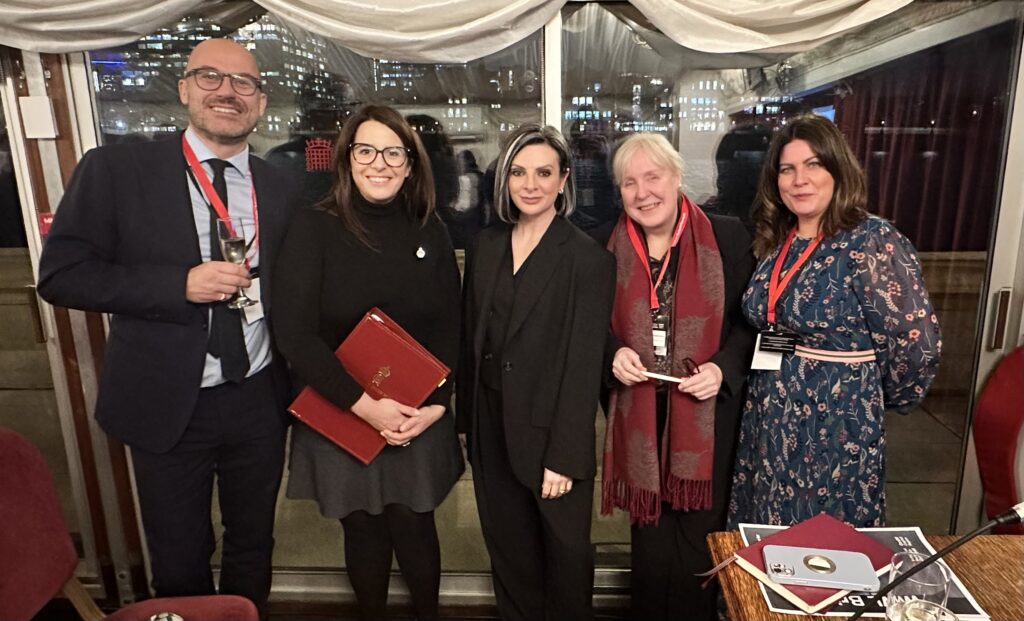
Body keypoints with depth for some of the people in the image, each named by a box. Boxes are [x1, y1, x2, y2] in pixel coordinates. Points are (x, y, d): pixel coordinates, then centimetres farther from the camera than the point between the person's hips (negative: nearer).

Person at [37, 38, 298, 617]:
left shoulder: (281, 188, 2)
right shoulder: (116, 169, -7)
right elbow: (61, 275, -9)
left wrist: (300, 388, -2)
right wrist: (181, 284, -21)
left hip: (259, 401, 3)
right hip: (168, 405, -2)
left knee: (253, 547, 21)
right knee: (179, 563, 17)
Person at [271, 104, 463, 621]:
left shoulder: (429, 231, 1)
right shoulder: (312, 228, -9)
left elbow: (450, 327, 1)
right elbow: (294, 333, -14)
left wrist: (435, 404, -11)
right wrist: (363, 404, -19)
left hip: (420, 419, 2)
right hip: (339, 417, -2)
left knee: (415, 528, 13)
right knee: (364, 531, 14)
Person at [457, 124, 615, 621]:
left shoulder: (588, 259, -12)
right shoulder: (485, 247, 4)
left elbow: (583, 365, -14)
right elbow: (470, 339, 9)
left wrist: (564, 457, -15)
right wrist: (466, 421, 8)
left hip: (550, 431, -4)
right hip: (491, 431, 5)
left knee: (566, 555, 13)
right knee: (508, 552, 19)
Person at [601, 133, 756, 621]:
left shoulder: (727, 237, -5)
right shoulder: (608, 247, 0)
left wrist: (723, 367, -15)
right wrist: (614, 353, -12)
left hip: (707, 412, -1)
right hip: (639, 413, 2)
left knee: (699, 532, 10)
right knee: (650, 534, 15)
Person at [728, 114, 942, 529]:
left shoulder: (873, 242, -16)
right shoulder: (775, 241, 5)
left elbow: (916, 341, -16)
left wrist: (884, 399, -2)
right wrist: (778, 378, 13)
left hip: (836, 423, -6)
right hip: (769, 420, 6)